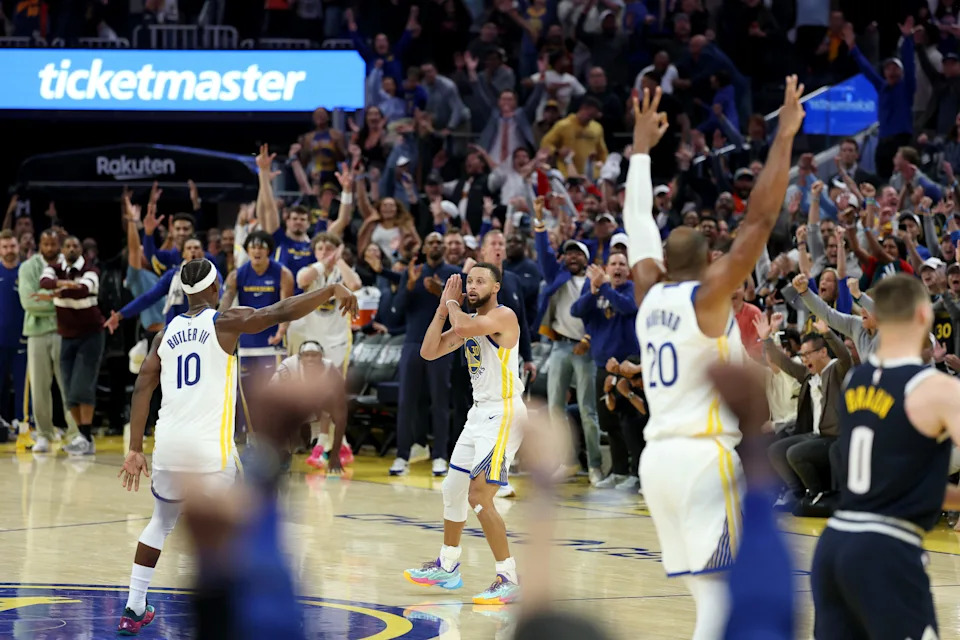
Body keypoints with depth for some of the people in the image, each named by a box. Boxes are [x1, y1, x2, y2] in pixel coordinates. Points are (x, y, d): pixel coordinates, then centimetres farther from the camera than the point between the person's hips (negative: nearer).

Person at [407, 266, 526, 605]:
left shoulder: (503, 316, -14)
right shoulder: (469, 321, 13)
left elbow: (463, 327, -31)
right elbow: (428, 351, 8)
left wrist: (453, 304, -10)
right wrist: (443, 307, 3)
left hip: (503, 414, -10)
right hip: (480, 413, 10)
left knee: (479, 495, -17)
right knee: (453, 488, 19)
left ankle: (509, 579, -13)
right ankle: (447, 566, 36)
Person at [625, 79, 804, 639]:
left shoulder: (650, 295, 10)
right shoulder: (707, 298, -8)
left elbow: (639, 224, 24)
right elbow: (760, 220, -14)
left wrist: (642, 146, 32)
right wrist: (785, 137, -12)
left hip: (659, 455, 8)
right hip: (704, 455, -8)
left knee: (709, 590, 11)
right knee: (723, 593, -10)